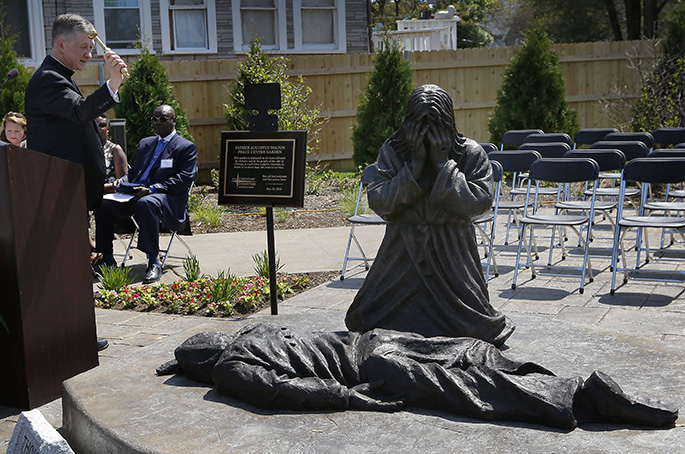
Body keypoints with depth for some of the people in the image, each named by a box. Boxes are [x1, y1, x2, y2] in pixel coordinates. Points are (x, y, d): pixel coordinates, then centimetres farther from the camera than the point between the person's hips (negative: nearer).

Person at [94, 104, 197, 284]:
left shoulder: (186, 147, 5)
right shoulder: (145, 143, 27)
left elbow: (184, 179, -9)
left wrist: (152, 189, -18)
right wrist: (123, 180, 4)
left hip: (168, 198, -6)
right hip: (136, 194, 7)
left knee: (146, 203, -40)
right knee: (103, 204, -17)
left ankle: (154, 263, -38)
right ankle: (107, 259, -6)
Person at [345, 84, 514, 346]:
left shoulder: (471, 154, -6)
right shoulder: (392, 151, -4)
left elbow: (479, 204, -17)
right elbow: (378, 203, -13)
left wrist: (443, 163, -20)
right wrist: (415, 164, -20)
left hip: (451, 252, -1)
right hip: (403, 250, 2)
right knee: (367, 324, 0)